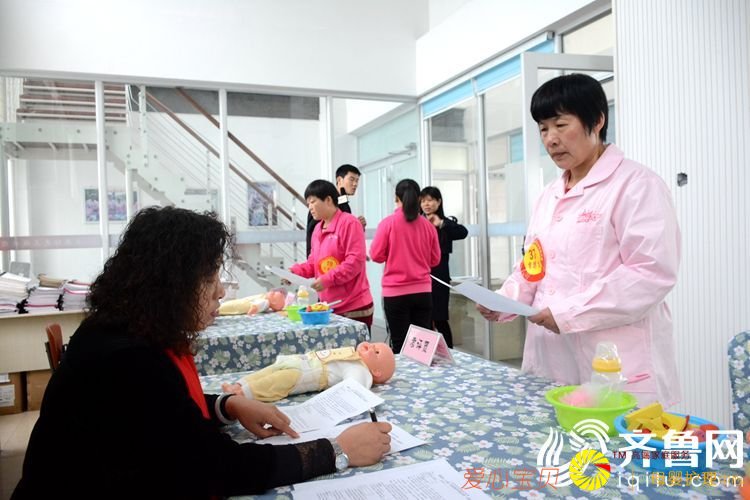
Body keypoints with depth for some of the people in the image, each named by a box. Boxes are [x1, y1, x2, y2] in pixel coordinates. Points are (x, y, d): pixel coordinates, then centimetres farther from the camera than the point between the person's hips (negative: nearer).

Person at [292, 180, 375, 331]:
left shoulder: (349, 223, -10)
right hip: (328, 307, 7)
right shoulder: (318, 229, 14)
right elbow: (313, 263, 19)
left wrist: (328, 279, -22)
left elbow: (355, 261, -18)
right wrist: (294, 271, 1)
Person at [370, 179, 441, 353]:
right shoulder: (428, 225, 3)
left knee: (400, 345, 3)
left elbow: (376, 255, -3)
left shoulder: (388, 222, -7)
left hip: (396, 292, -3)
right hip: (423, 291, 3)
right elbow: (435, 260, 11)